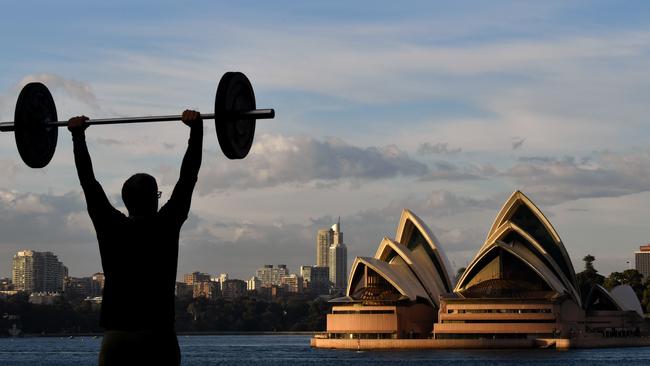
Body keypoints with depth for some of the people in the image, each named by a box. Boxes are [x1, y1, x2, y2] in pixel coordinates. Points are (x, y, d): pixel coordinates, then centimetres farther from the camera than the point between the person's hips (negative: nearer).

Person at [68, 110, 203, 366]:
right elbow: (188, 178, -1)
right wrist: (196, 129, 5)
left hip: (115, 337, 3)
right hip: (157, 336, -3)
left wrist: (78, 135, 20)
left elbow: (88, 181, 11)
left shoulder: (110, 227, 3)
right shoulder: (165, 227, -4)